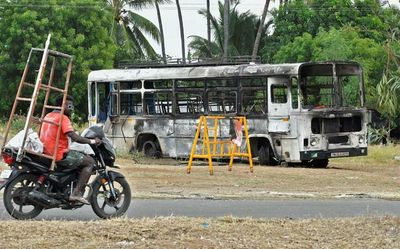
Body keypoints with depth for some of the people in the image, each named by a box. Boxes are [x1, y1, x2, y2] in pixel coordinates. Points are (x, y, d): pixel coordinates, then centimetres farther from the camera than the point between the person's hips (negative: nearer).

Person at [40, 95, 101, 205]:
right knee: (90, 162, -4)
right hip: (60, 156, -10)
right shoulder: (63, 118, -13)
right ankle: (76, 193, -14)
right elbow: (74, 137, -23)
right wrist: (92, 141, -13)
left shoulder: (48, 116, 16)